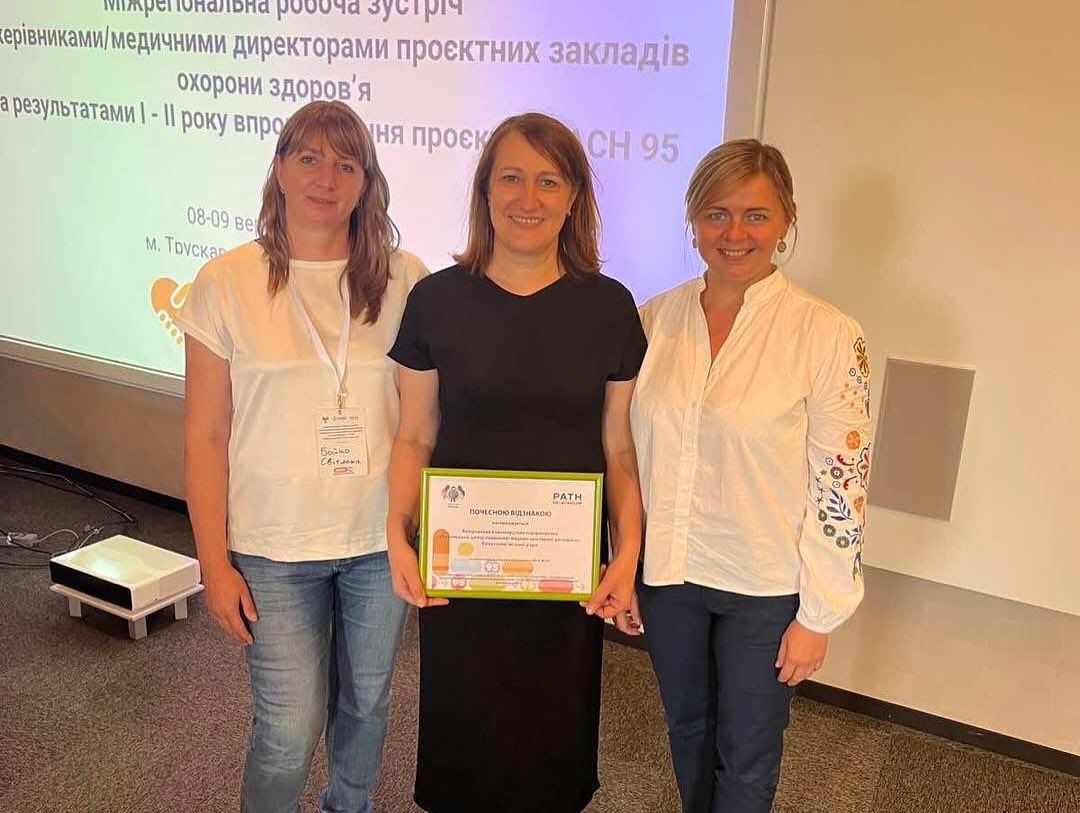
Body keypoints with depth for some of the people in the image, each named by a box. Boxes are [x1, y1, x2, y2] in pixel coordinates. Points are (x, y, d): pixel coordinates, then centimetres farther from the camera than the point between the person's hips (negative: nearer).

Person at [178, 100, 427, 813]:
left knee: (367, 702, 19)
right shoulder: (226, 282, -7)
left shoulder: (404, 279, -3)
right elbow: (205, 436, -4)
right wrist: (215, 564, -5)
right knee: (291, 731, 3)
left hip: (382, 538, 2)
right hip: (275, 547, -2)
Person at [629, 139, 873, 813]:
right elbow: (627, 448, 5)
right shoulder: (655, 318, -3)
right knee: (687, 729, 24)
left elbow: (843, 482, -13)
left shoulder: (828, 334, -16)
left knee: (746, 756, 15)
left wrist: (819, 614, -11)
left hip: (766, 586, -3)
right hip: (666, 571, 4)